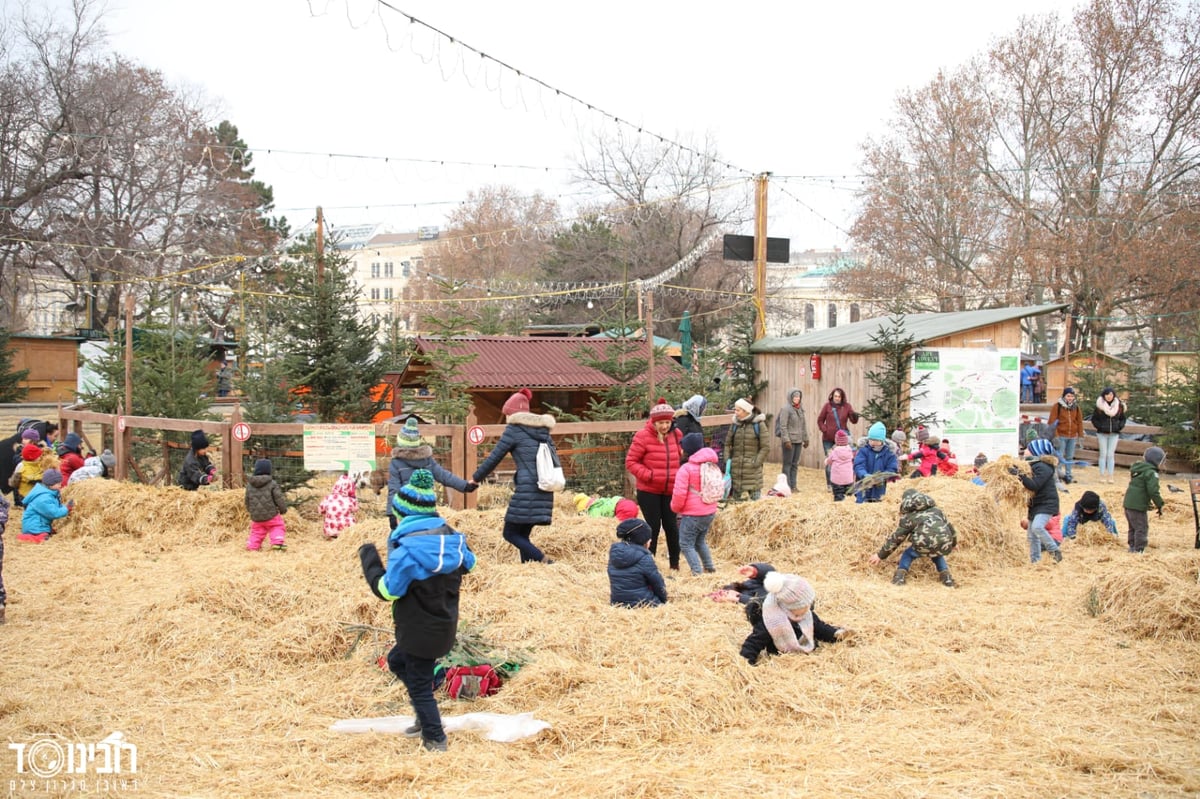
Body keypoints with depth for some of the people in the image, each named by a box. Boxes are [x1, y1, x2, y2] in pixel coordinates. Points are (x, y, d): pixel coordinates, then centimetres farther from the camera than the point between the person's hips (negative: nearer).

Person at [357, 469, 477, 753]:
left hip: (419, 631, -8)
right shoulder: (451, 537, -3)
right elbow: (468, 563, 14)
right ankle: (426, 719, 34)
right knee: (397, 661, 28)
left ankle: (435, 739, 17)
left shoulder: (406, 550, -26)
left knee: (419, 685, 7)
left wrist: (369, 559, -9)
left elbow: (387, 591, -20)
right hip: (445, 625, 9)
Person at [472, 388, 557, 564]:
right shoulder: (543, 430, 18)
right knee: (522, 535, 14)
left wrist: (475, 479, 15)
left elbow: (494, 458, 2)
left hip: (527, 490, -7)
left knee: (510, 534, 0)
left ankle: (545, 562, -13)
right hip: (544, 490, 7)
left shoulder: (514, 430, 0)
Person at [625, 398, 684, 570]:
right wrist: (648, 475, -20)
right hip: (648, 491, -4)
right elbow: (630, 461, -10)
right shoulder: (642, 436, -13)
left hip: (670, 490, 4)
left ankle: (675, 564, 19)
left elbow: (680, 458, 18)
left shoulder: (676, 435, 2)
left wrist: (679, 477, 3)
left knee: (671, 526, 7)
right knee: (653, 527, 0)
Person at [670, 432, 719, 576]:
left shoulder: (686, 469, -17)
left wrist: (675, 507, 0)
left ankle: (697, 571, -8)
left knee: (686, 544, 1)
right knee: (700, 541, 26)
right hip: (710, 512, 8)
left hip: (692, 515, -8)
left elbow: (679, 493, -18)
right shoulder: (714, 466, 6)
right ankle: (709, 567, 28)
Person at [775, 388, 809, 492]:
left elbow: (803, 425, 20)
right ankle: (787, 486, 1)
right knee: (788, 464, -2)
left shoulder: (800, 409, 12)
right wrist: (786, 440, -19)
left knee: (795, 464, 10)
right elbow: (783, 426, -14)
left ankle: (793, 485, 16)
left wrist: (805, 439, 18)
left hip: (798, 441, 7)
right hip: (789, 440, -7)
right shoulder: (786, 408, -10)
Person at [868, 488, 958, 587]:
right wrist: (954, 543, 51)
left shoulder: (908, 517, 14)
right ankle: (947, 579, 26)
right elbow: (949, 526, 33)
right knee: (937, 555, 38)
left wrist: (880, 555, 22)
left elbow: (896, 537, 15)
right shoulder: (935, 509, 27)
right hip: (944, 546, 4)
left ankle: (899, 578, 7)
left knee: (907, 555, 24)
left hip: (925, 545, -4)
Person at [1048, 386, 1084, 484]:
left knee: (1070, 457, 10)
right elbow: (1052, 421, -6)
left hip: (1073, 436, 4)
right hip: (1061, 435, -4)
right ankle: (1058, 473, 0)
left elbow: (1079, 421, 13)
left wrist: (1080, 434, 8)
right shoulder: (1057, 406, -5)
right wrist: (1055, 434, -12)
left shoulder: (1076, 407, 9)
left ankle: (1068, 474, 17)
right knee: (1060, 456, -6)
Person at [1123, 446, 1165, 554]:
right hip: (1139, 506, -9)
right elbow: (1153, 491, -21)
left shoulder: (1137, 468, 13)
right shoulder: (1151, 473, -15)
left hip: (1128, 504, 9)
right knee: (1142, 529, -1)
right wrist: (1159, 505, -10)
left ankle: (1132, 547, 31)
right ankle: (1139, 550, -2)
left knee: (1133, 527, 21)